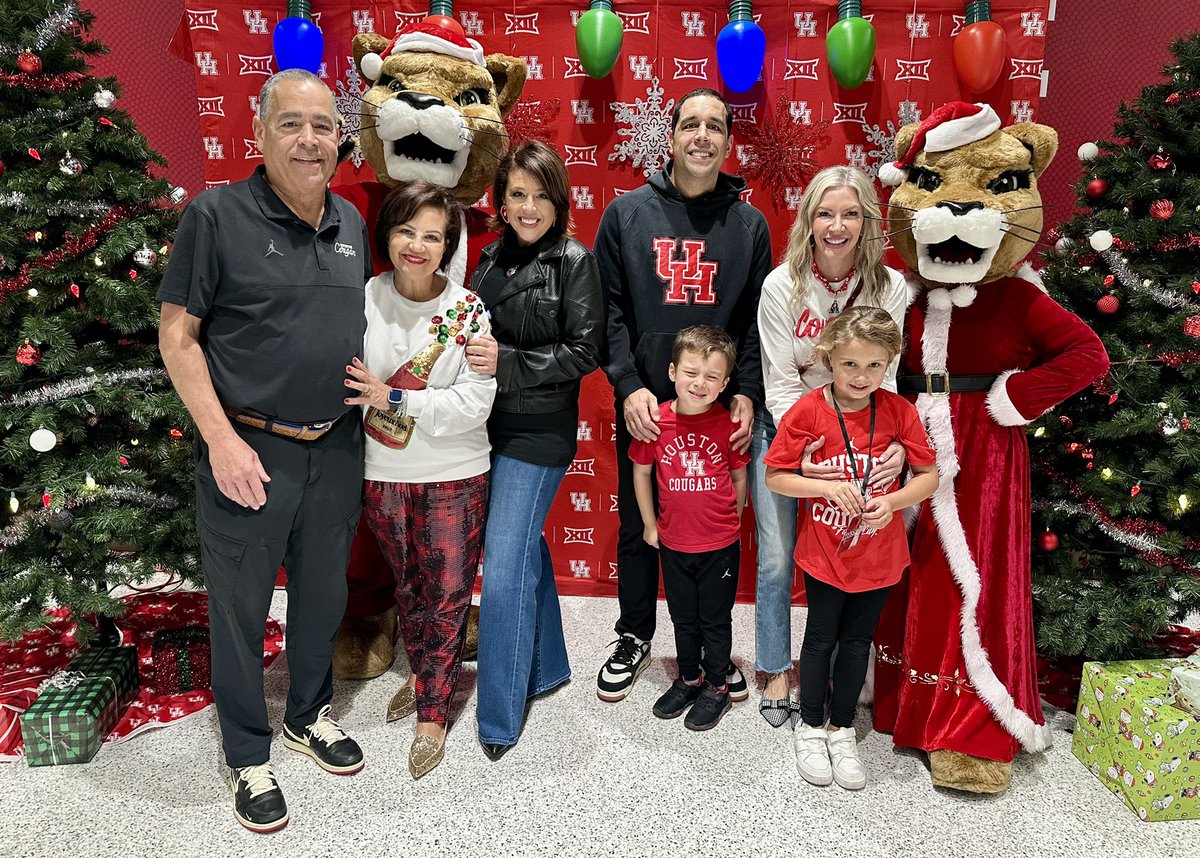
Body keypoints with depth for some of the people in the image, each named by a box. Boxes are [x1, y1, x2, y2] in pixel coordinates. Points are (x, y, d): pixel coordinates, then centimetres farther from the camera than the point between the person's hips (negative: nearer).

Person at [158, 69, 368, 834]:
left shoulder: (351, 223, 7)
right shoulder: (218, 215, -10)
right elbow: (177, 336, -9)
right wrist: (222, 440, -15)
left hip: (336, 447, 5)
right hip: (249, 451, -5)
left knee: (324, 593, 18)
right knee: (241, 608, 8)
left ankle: (311, 714, 41)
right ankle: (249, 756, 28)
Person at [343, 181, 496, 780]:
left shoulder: (468, 310, -14)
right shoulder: (364, 298, -7)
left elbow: (475, 403, -19)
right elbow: (347, 383, 0)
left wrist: (395, 399, -24)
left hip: (454, 477, -2)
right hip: (383, 476, 3)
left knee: (447, 597, 8)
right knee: (407, 587, 22)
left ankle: (433, 715, 25)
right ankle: (421, 673, 46)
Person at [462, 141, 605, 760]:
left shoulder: (574, 262, -8)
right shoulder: (494, 256, 10)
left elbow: (584, 352, -13)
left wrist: (509, 362, -20)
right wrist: (473, 349, 1)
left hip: (538, 431, -7)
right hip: (493, 424, 7)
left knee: (504, 565, -7)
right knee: (526, 547, 18)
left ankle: (499, 716, 6)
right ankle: (547, 667, 38)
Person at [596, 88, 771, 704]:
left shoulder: (749, 224, 5)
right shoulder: (627, 213, 1)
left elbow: (757, 318, 4)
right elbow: (608, 307, -2)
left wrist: (747, 393, -8)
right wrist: (629, 385, -12)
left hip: (721, 408, 1)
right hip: (643, 404, 0)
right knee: (637, 524, 12)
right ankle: (634, 636, 32)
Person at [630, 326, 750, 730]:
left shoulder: (728, 423, -12)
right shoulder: (655, 421, -11)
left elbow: (739, 476, 2)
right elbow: (641, 472, 3)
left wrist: (730, 522, 8)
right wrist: (650, 525, 7)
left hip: (720, 545, -2)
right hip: (673, 543, 2)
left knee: (715, 619, 14)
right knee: (683, 618, 20)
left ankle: (716, 688, 32)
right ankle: (689, 679, 40)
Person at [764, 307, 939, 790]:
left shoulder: (898, 411, -9)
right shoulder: (807, 411, -13)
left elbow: (929, 475, -2)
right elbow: (774, 477, -10)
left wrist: (893, 501, -20)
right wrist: (828, 486, -23)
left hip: (878, 557, 2)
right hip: (824, 554, -2)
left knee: (858, 642, 16)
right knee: (820, 639, 14)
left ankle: (842, 729, 36)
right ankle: (811, 727, 35)